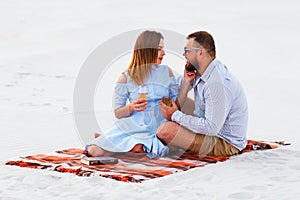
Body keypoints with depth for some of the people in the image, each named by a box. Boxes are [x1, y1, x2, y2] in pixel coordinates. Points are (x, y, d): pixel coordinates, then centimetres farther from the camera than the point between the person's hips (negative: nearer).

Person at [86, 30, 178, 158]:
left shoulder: (166, 72, 7)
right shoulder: (126, 78, -1)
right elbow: (117, 113, 0)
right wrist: (131, 108, -20)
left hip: (157, 128, 2)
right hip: (131, 127, -1)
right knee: (93, 151, -18)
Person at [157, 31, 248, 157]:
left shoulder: (217, 83, -27)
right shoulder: (199, 73, 4)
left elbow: (211, 128, -30)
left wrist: (175, 115, -22)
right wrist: (186, 81, -7)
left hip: (226, 144, -10)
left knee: (166, 130, -26)